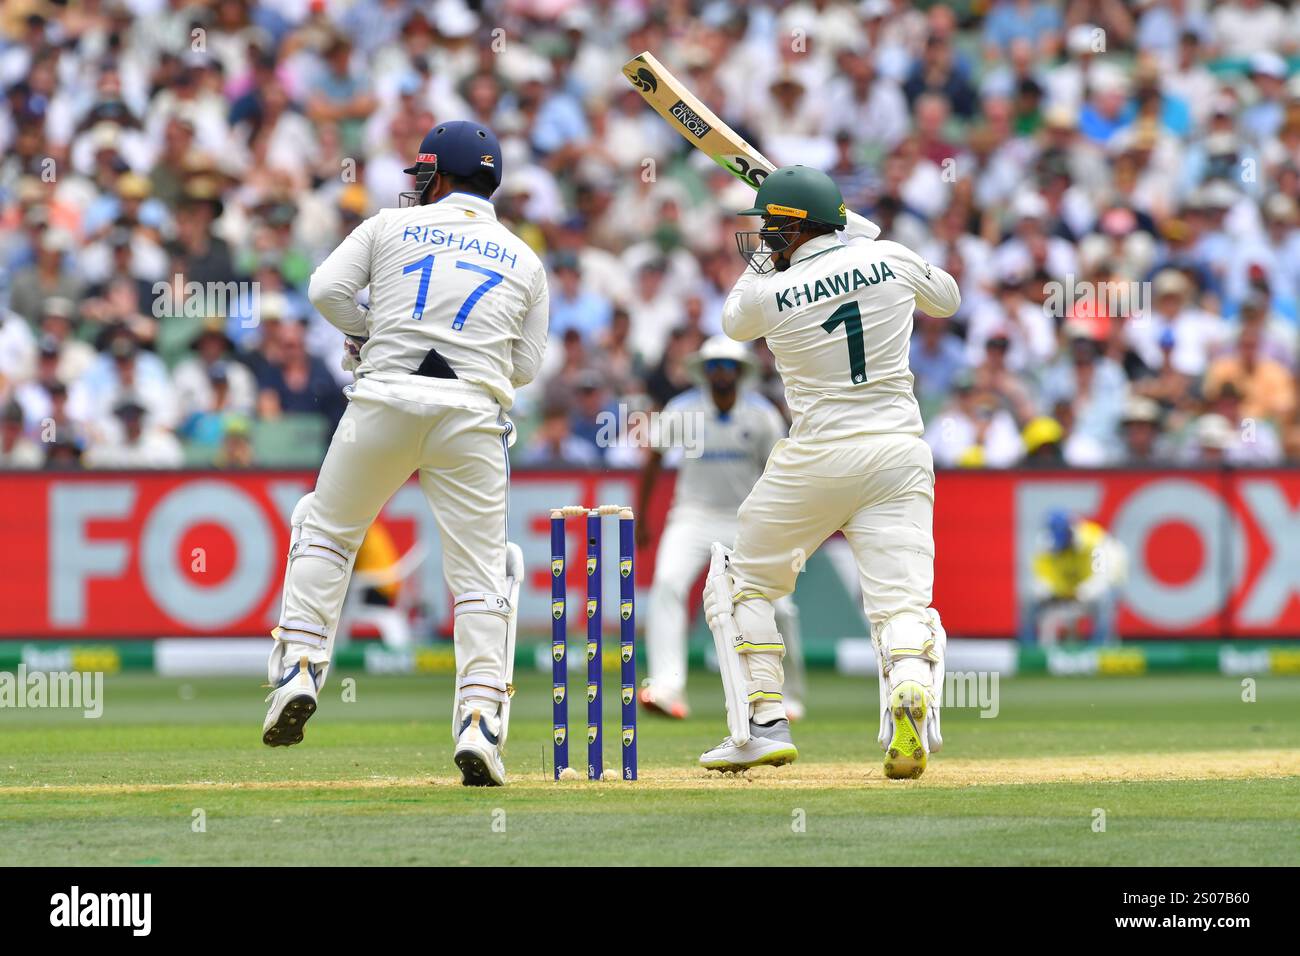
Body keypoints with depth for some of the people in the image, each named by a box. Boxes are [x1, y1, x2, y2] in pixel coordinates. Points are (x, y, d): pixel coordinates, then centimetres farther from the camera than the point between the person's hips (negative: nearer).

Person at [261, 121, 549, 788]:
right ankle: (481, 718, -12)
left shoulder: (393, 226, 12)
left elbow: (327, 290, 1)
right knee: (481, 572, 2)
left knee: (326, 528, 18)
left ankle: (299, 667, 5)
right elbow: (527, 363, 14)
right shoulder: (524, 260, 17)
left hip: (385, 401, -1)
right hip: (474, 410, 1)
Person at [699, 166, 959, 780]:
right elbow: (946, 298, 23)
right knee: (901, 601, -2)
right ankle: (910, 692, -34)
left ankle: (763, 726, 10)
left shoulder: (769, 295, -8)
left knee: (742, 582, 17)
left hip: (816, 462, -3)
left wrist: (760, 264, 30)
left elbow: (733, 323, 16)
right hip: (900, 454, 3)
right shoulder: (892, 261, 0)